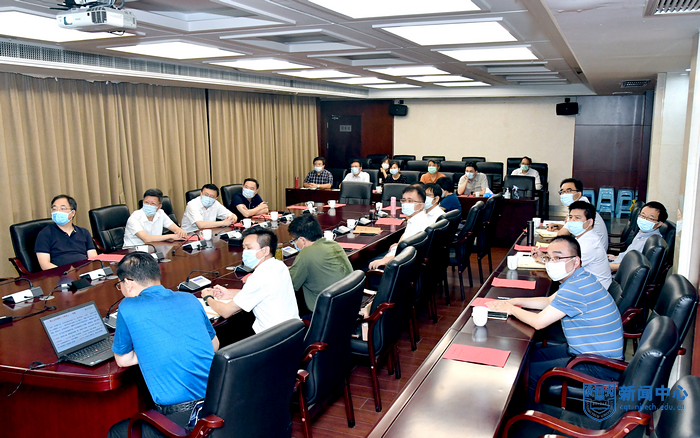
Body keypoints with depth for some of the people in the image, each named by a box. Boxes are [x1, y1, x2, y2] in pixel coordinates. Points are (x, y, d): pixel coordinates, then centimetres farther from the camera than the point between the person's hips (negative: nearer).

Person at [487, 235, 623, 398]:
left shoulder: (576, 288, -28)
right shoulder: (579, 278, 5)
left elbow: (538, 322, -23)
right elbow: (549, 301, 19)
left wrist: (511, 309, -6)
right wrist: (514, 301, 9)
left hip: (599, 366, -10)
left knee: (528, 371, -10)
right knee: (531, 355, 15)